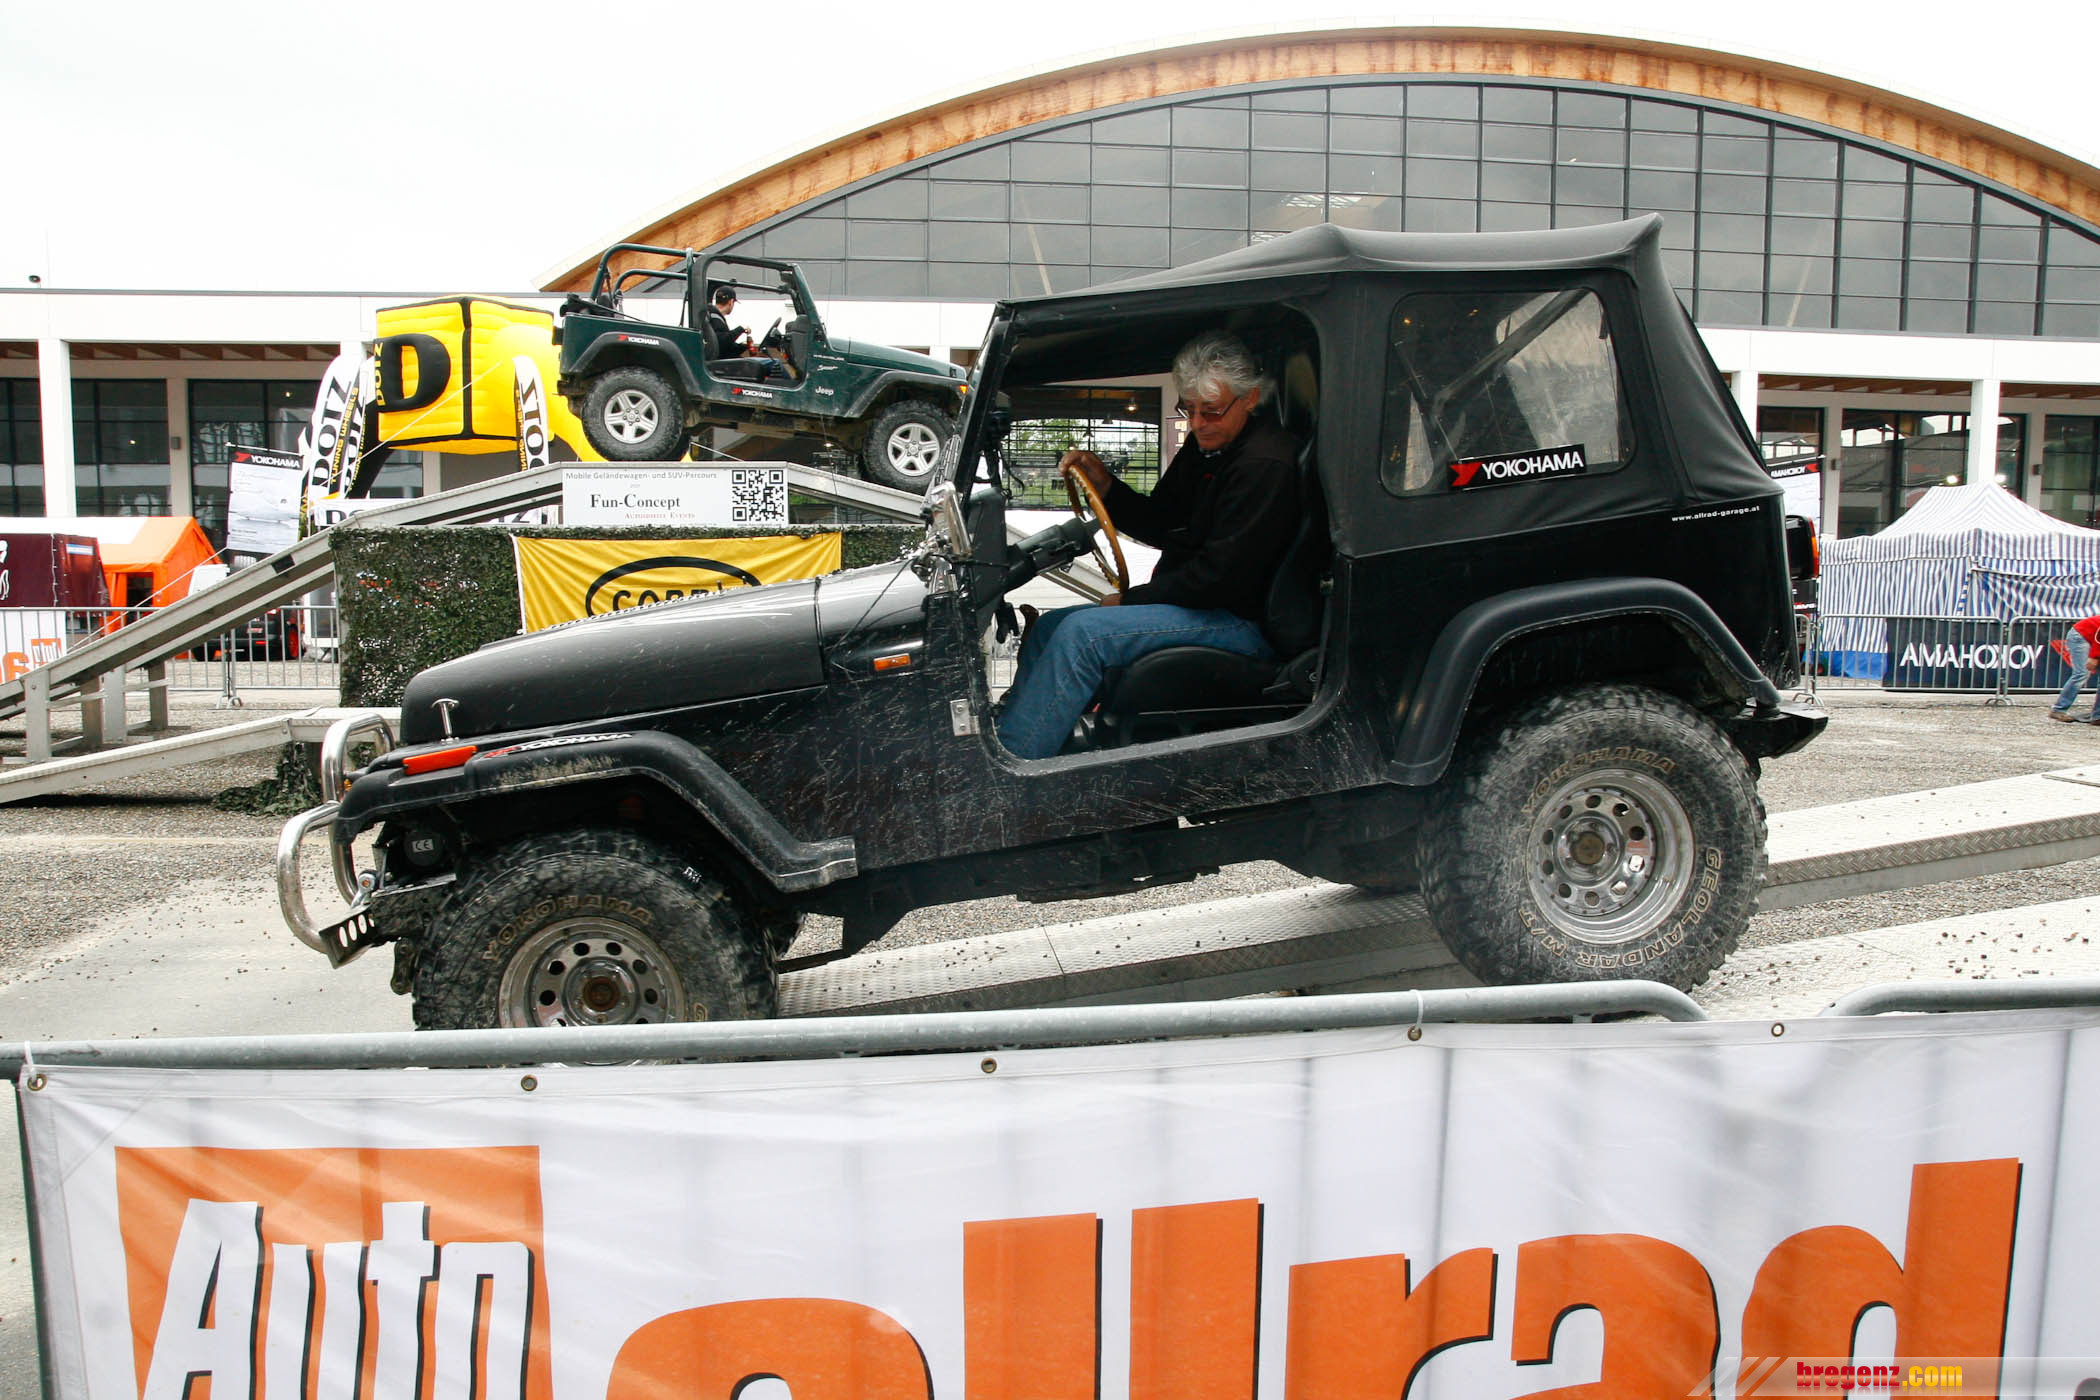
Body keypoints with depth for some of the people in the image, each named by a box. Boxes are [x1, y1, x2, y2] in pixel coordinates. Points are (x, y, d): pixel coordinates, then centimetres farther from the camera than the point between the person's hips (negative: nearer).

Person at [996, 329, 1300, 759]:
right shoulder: (1206, 443, 10)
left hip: (1240, 620, -10)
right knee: (1046, 629, 6)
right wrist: (1105, 487, -1)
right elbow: (1163, 527, 17)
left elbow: (1223, 575, -23)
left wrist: (1131, 599, -12)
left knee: (1081, 633, -25)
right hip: (1198, 601, 10)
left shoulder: (1265, 464, -20)